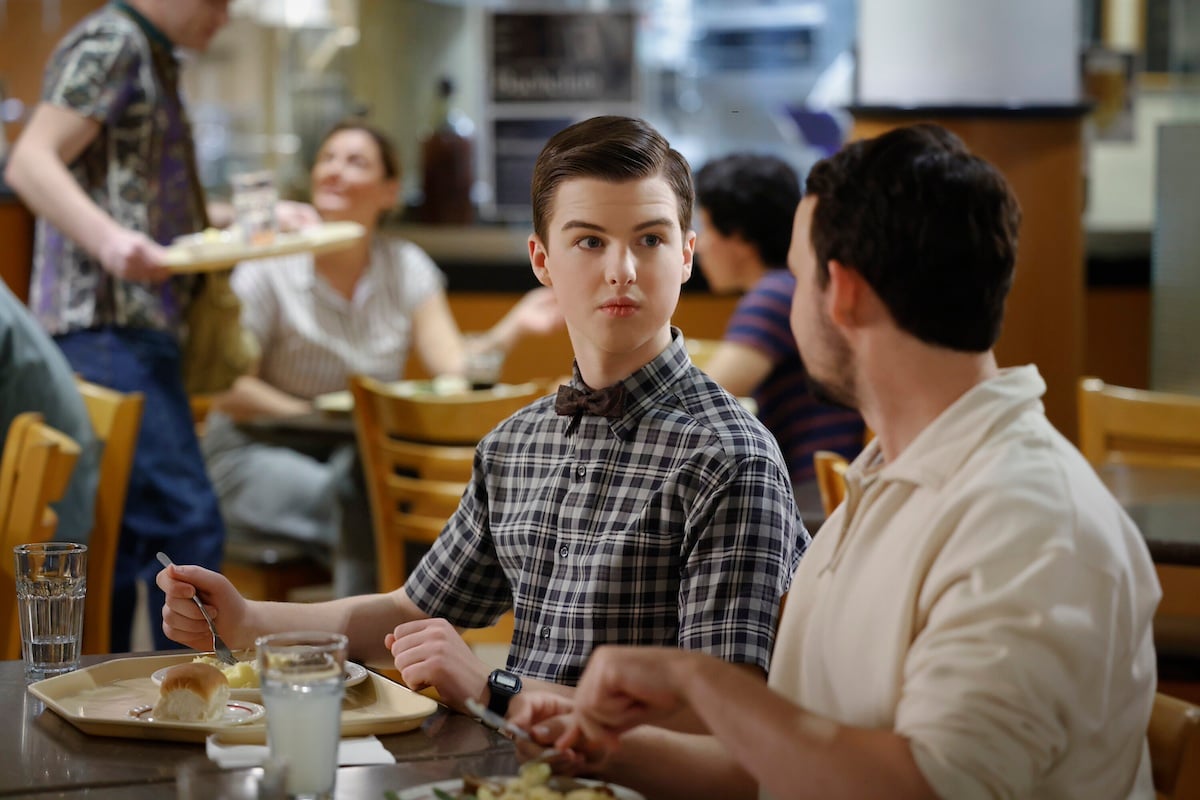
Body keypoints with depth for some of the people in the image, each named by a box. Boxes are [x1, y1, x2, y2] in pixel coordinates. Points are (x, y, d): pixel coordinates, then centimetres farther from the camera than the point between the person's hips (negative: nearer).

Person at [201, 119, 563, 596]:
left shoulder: (407, 267, 1)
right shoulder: (270, 269, -10)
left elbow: (454, 368, -10)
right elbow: (229, 390, -13)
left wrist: (514, 329, -26)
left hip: (362, 457, 4)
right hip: (257, 454, -4)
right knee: (362, 504, -34)